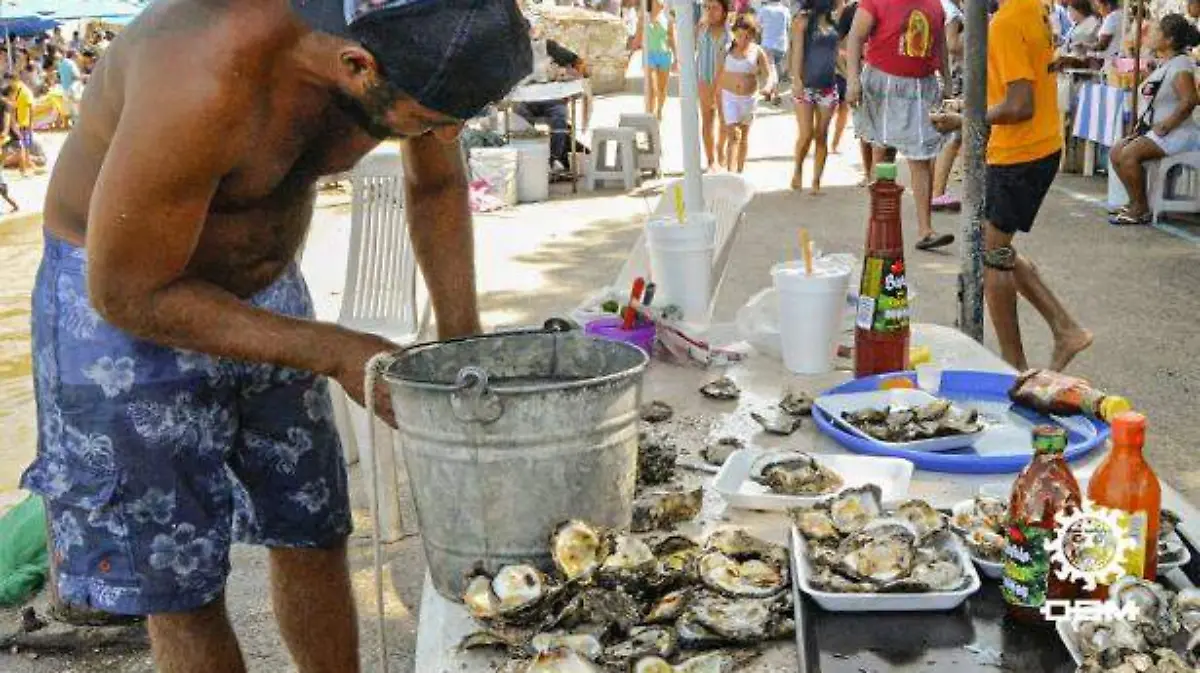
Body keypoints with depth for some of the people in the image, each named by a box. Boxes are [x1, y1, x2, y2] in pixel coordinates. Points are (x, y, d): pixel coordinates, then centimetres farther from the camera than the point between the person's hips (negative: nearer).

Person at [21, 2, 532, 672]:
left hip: (267, 290, 6)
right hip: (119, 295, -5)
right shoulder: (211, 77, -37)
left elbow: (437, 182, 5)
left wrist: (462, 339, -3)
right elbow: (126, 293, -26)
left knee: (314, 536, 11)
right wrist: (336, 353, -25)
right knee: (179, 584, 3)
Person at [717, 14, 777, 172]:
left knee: (744, 135, 15)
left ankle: (740, 170, 30)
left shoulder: (757, 51, -3)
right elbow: (720, 74, 4)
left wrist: (768, 87, -27)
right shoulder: (728, 49, -2)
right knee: (733, 135, -12)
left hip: (749, 97, 1)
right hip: (729, 96, -1)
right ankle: (731, 172, -19)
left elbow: (769, 73, -5)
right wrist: (718, 98, 2)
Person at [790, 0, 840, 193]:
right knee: (806, 134, -8)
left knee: (821, 136, 4)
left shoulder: (833, 21, 10)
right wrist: (797, 80, -17)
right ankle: (798, 170, 17)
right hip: (806, 86, -4)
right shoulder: (803, 19, -3)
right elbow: (797, 50, -9)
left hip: (828, 87, 4)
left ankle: (816, 183, 10)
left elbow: (835, 52, 17)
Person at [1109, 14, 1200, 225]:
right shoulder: (1163, 64, 15)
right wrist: (1141, 125, 10)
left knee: (1129, 154, -24)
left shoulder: (1180, 65, -15)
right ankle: (1135, 202, 6)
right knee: (1116, 151, 1)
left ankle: (1140, 209, -13)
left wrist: (1164, 126, -22)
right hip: (1153, 130, 10)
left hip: (1176, 134, -10)